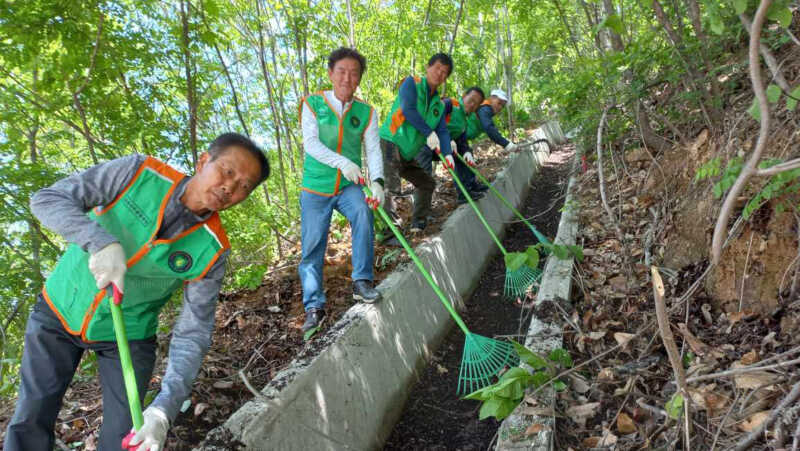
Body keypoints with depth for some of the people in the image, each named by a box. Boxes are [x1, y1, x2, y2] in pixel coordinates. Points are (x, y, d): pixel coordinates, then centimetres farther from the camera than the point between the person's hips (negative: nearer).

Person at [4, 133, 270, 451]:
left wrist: (164, 410, -29)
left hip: (127, 333, 0)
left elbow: (192, 334, -17)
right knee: (29, 424, 6)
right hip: (58, 310, 1)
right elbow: (47, 199, -20)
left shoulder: (212, 251, -19)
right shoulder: (139, 173, -19)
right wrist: (102, 242, -38)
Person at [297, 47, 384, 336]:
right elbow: (310, 142, -16)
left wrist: (377, 181, -25)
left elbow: (373, 149, -6)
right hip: (315, 186, -1)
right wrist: (342, 162, -33)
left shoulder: (366, 112, 2)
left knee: (363, 214, -29)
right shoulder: (313, 104, -4)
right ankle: (314, 307, 13)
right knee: (312, 248, -1)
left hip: (348, 187, 1)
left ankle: (361, 282, -14)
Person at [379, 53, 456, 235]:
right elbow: (408, 110, -19)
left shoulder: (438, 105, 16)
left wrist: (447, 154, -12)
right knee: (390, 187, -21)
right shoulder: (411, 83, -4)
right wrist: (429, 132, -20)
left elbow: (443, 131, 6)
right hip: (390, 143, -9)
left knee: (427, 183, 17)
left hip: (408, 154, 9)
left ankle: (419, 224, 30)